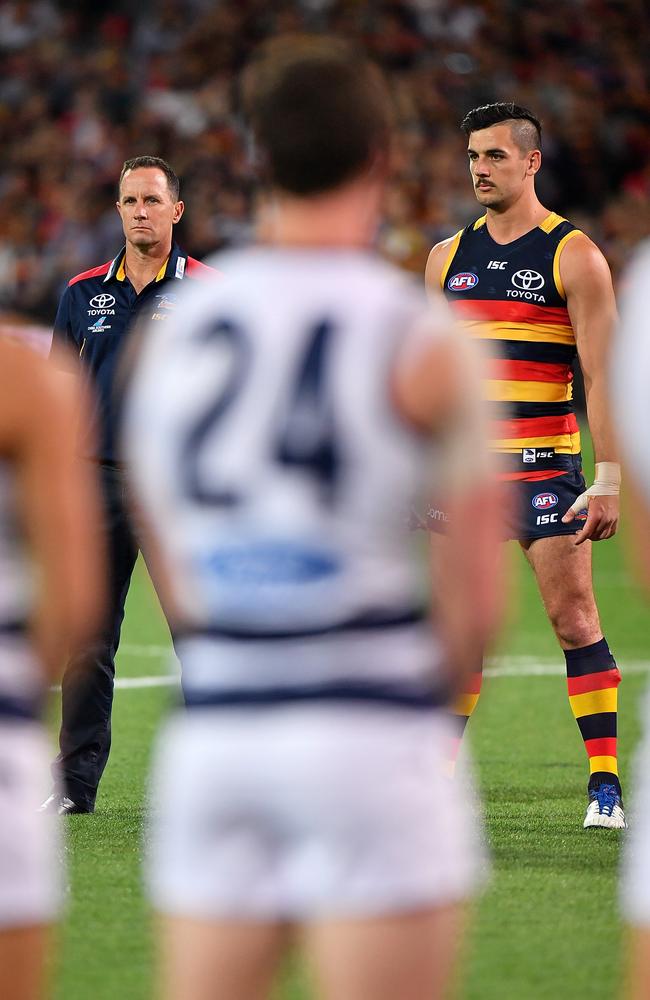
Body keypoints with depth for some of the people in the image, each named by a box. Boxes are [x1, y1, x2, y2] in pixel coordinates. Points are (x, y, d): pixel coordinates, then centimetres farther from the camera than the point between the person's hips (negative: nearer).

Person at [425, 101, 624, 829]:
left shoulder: (574, 256, -3)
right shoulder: (447, 257, 12)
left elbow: (600, 375, -6)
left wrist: (609, 479, -13)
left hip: (543, 465, -4)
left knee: (573, 617, -7)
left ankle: (605, 785, -5)